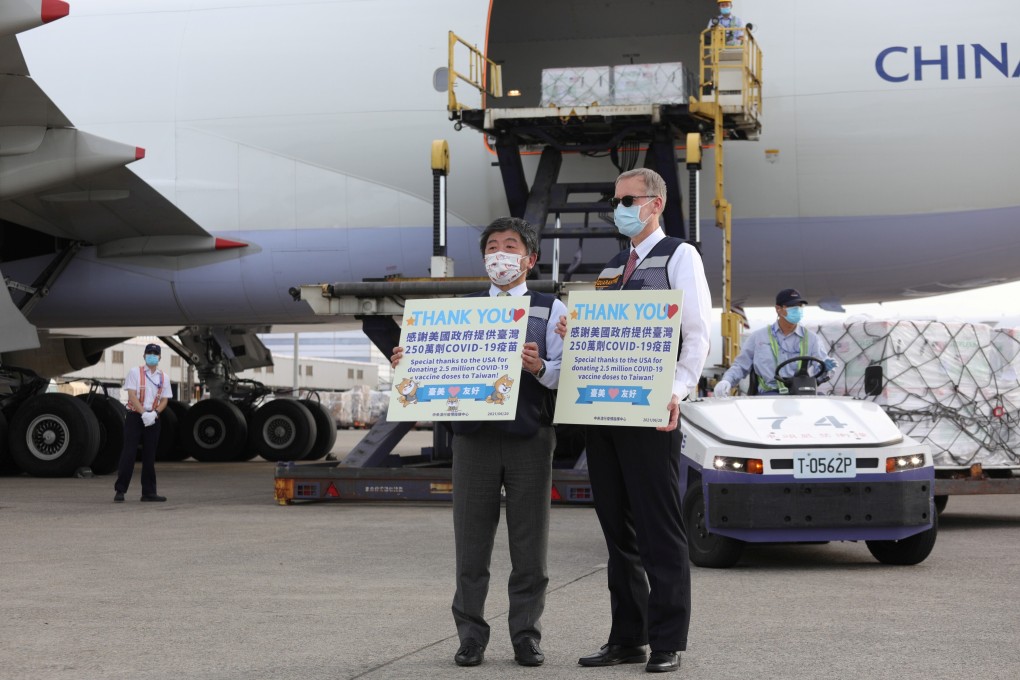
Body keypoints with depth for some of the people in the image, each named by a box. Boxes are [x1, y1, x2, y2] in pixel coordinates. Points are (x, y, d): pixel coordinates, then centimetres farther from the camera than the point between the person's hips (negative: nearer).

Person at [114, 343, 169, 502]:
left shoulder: (164, 377, 10)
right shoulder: (135, 372, 0)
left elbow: (164, 400, 7)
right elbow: (132, 395, -9)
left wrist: (154, 413, -12)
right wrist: (143, 413, -20)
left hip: (153, 419, 4)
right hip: (134, 416, -4)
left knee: (150, 457, 6)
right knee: (128, 454, -7)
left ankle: (149, 492, 10)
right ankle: (120, 490, -4)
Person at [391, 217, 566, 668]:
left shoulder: (551, 310, 7)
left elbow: (565, 374, -3)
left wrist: (540, 368, -22)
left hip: (530, 436, -2)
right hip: (473, 436, 2)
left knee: (529, 543, 3)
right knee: (471, 542, 3)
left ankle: (526, 636, 10)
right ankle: (471, 635, 10)